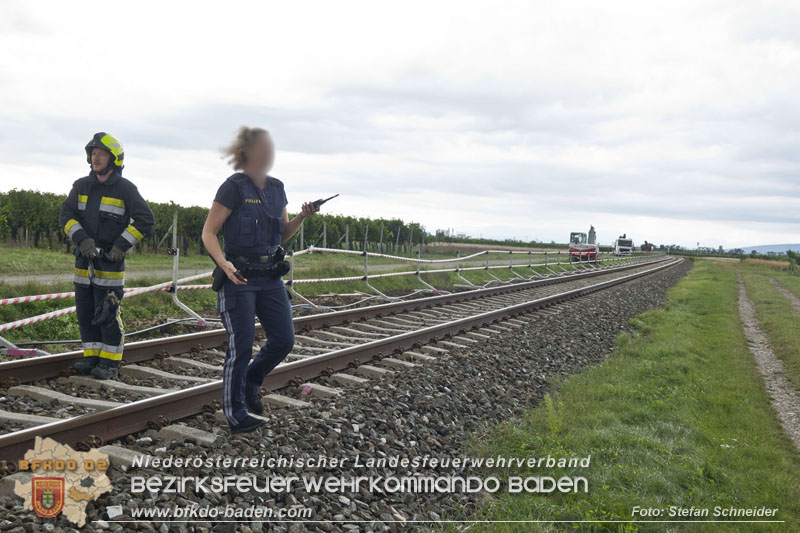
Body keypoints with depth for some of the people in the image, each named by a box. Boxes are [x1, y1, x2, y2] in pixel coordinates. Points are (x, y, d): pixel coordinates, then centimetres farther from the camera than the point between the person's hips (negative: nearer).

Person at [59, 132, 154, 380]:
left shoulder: (125, 188, -4)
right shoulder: (82, 186, 9)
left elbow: (145, 220, -8)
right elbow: (65, 214, 2)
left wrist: (121, 245, -14)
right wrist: (82, 239, -15)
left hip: (110, 261, -5)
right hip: (84, 260, 5)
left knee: (108, 313, -5)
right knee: (85, 311, 7)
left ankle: (110, 362, 4)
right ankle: (92, 357, 17)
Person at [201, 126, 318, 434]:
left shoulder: (276, 188, 10)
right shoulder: (234, 187, -10)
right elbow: (208, 232, -10)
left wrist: (303, 217, -2)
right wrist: (224, 264, -25)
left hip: (270, 276, 6)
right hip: (239, 278, -6)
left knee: (283, 339, 4)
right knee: (241, 346, -3)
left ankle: (250, 383, 29)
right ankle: (235, 414, 11)